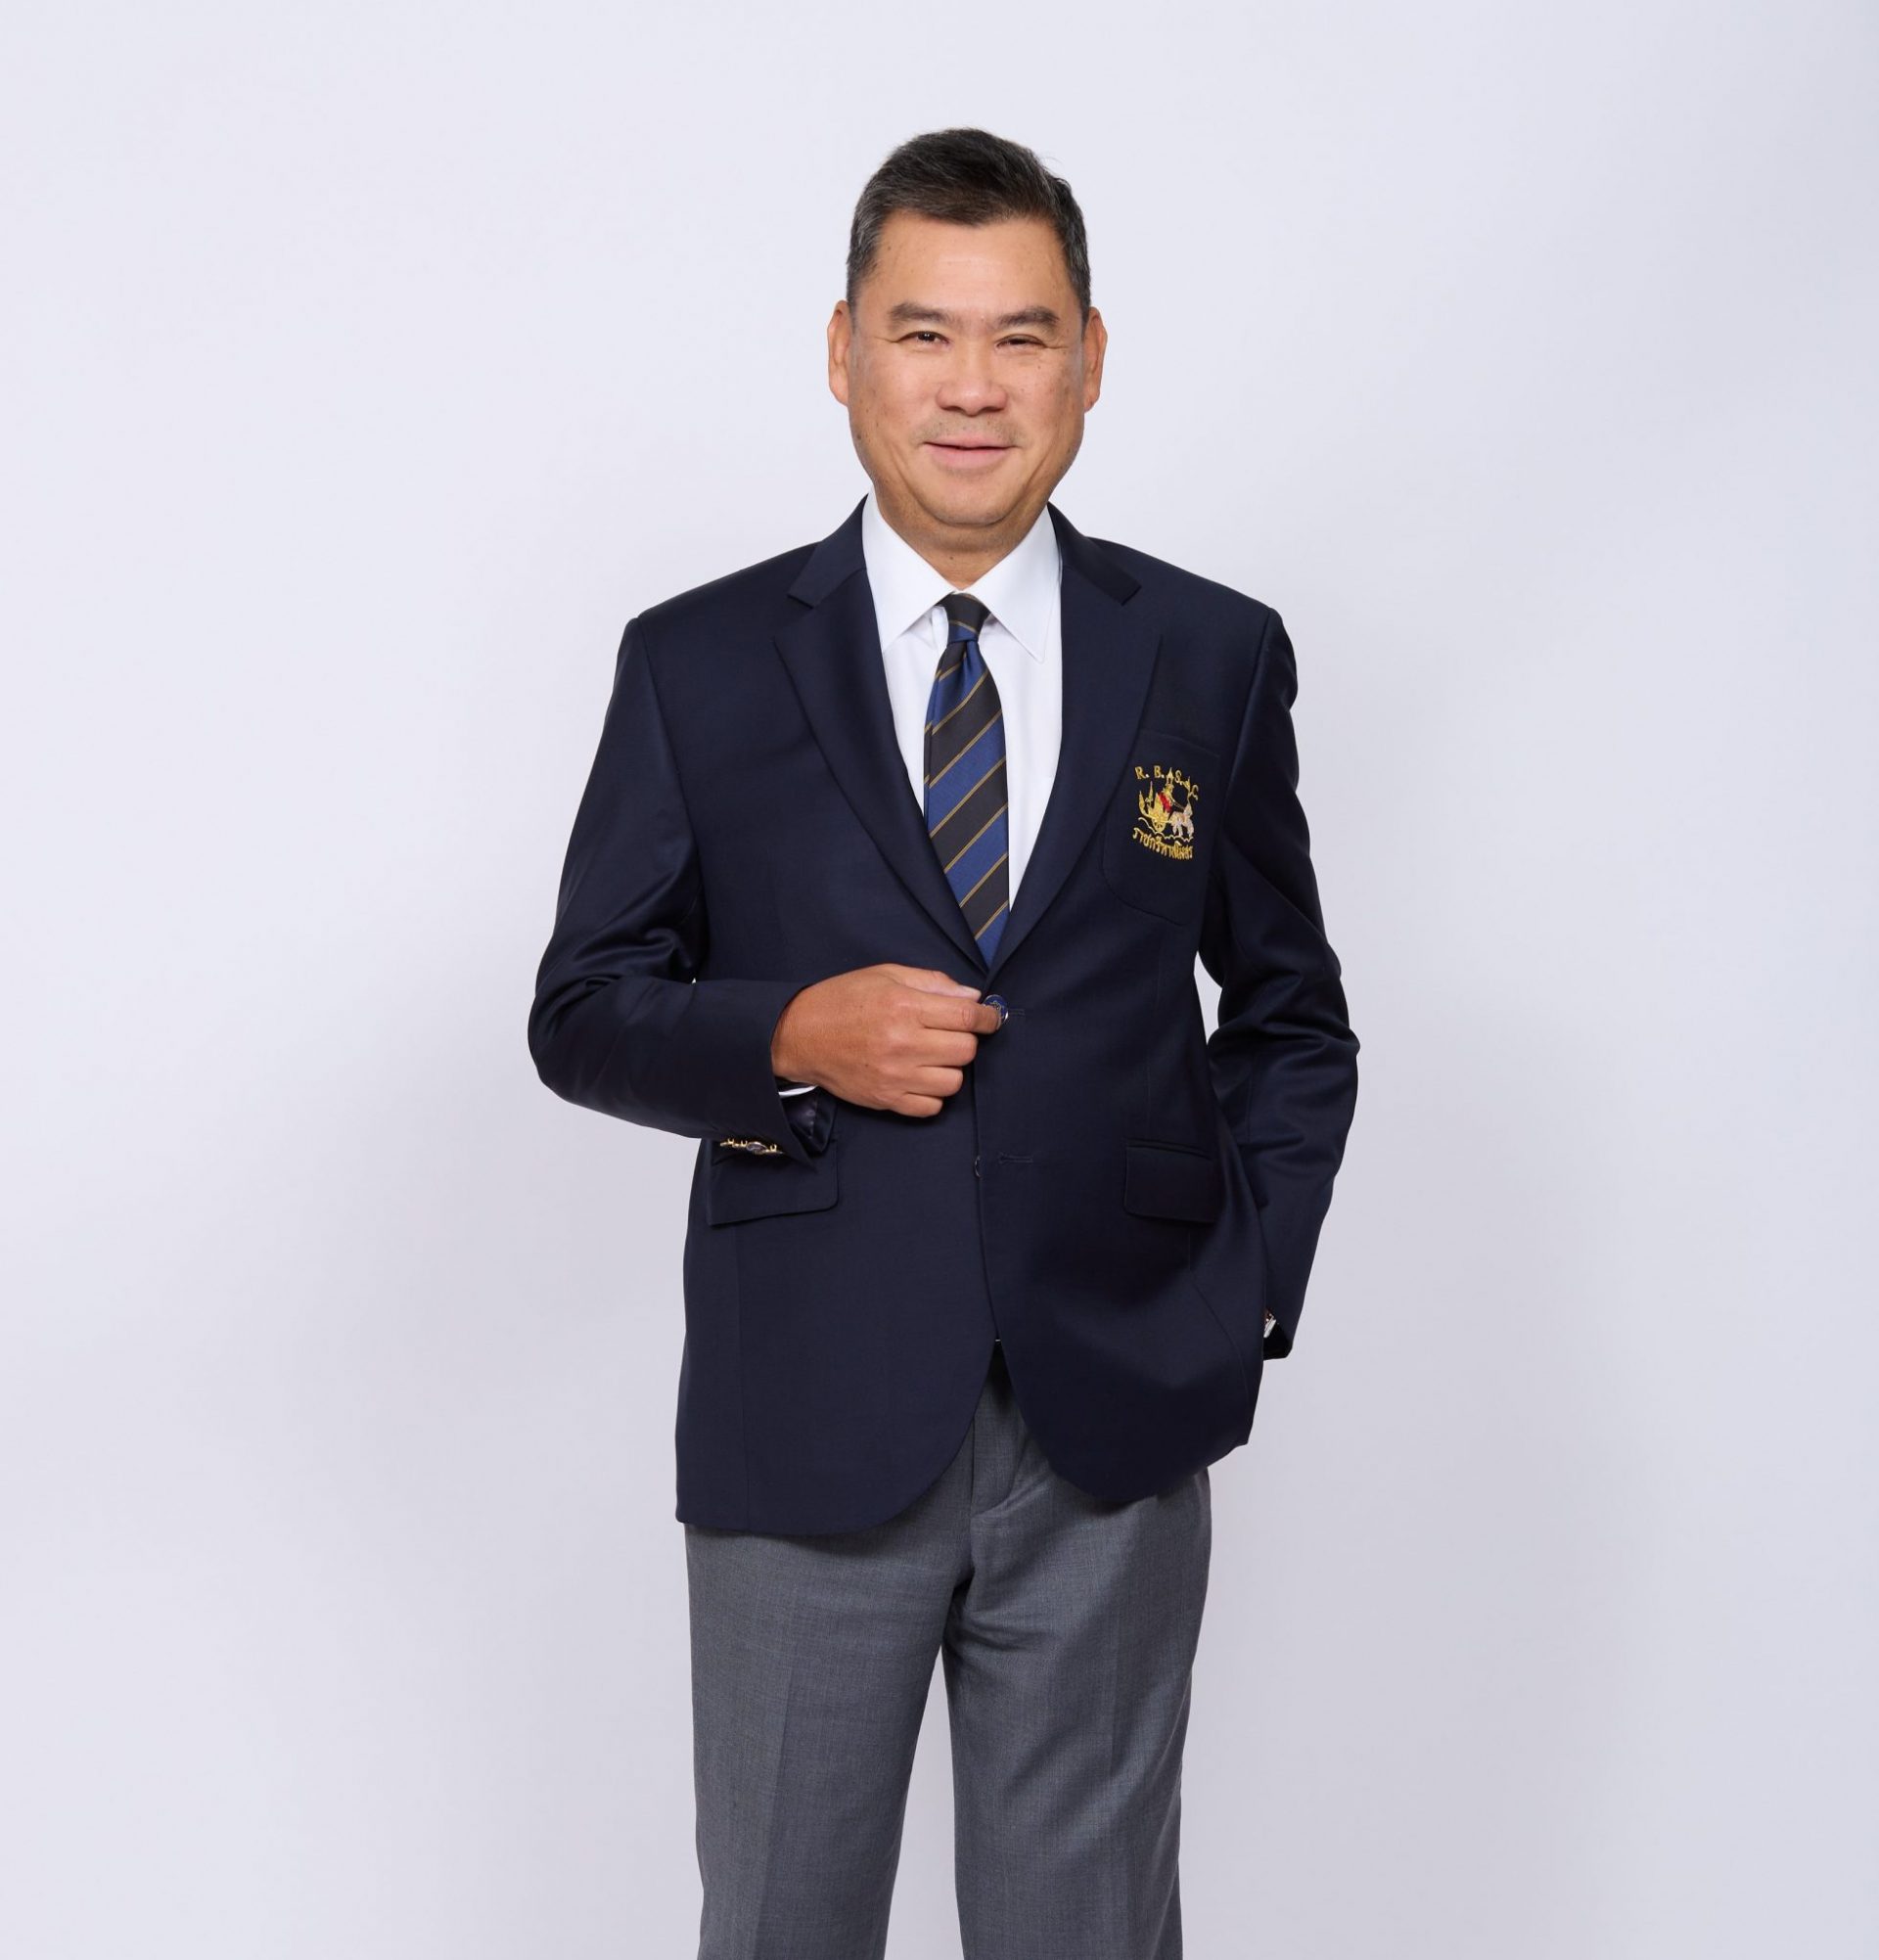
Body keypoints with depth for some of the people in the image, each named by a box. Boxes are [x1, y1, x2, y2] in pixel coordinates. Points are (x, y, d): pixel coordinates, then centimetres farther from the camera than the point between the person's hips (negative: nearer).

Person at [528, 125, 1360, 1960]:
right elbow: (581, 1011, 4)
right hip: (807, 1428, 0)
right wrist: (792, 1039, -15)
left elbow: (1290, 1013, 13)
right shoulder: (699, 666, 2)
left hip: (1115, 1435, 1)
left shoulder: (1214, 658, 5)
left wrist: (1247, 1294, 2)